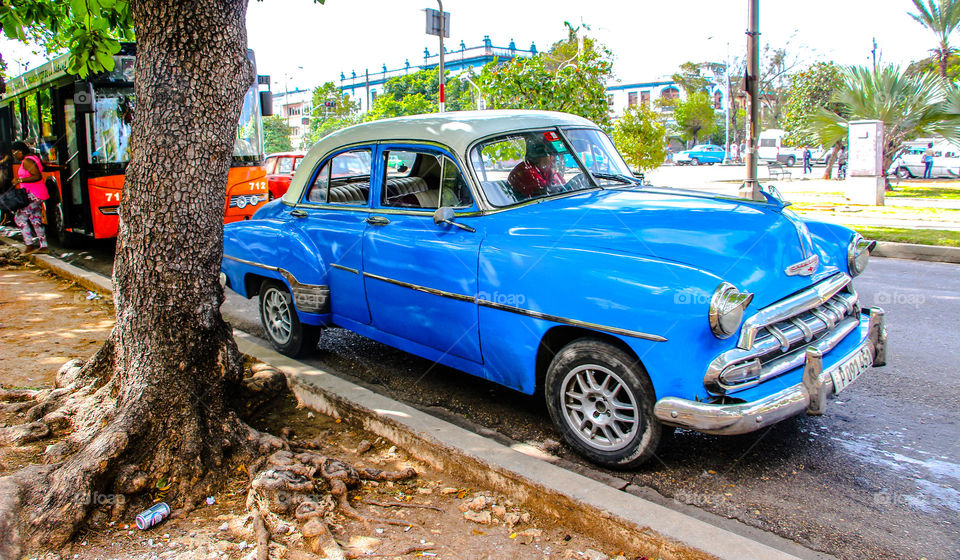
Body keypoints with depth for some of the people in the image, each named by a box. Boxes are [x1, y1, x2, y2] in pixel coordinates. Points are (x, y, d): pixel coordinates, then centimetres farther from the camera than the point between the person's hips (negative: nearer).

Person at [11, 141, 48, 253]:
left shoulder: (27, 161, -15)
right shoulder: (33, 157, 14)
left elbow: (38, 176, -25)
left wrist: (20, 180, -23)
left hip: (33, 195, -10)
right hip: (40, 195, 10)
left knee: (20, 218, -4)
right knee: (36, 220, 13)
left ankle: (30, 245, -6)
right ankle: (43, 246, 13)